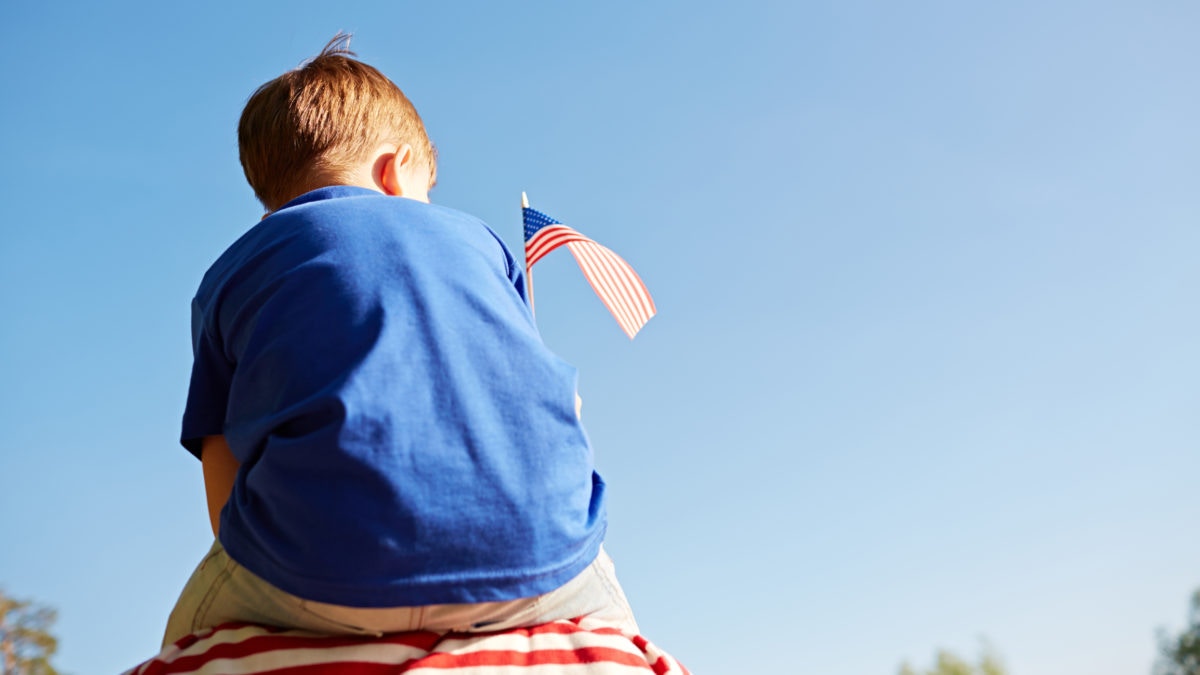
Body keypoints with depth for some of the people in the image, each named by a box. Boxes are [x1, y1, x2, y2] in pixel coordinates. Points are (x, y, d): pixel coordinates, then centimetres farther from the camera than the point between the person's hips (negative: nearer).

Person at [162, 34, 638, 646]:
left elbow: (227, 503, 14)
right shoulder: (472, 234, 24)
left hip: (325, 585, -1)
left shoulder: (228, 278, 20)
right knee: (609, 628, 36)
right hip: (540, 564, 2)